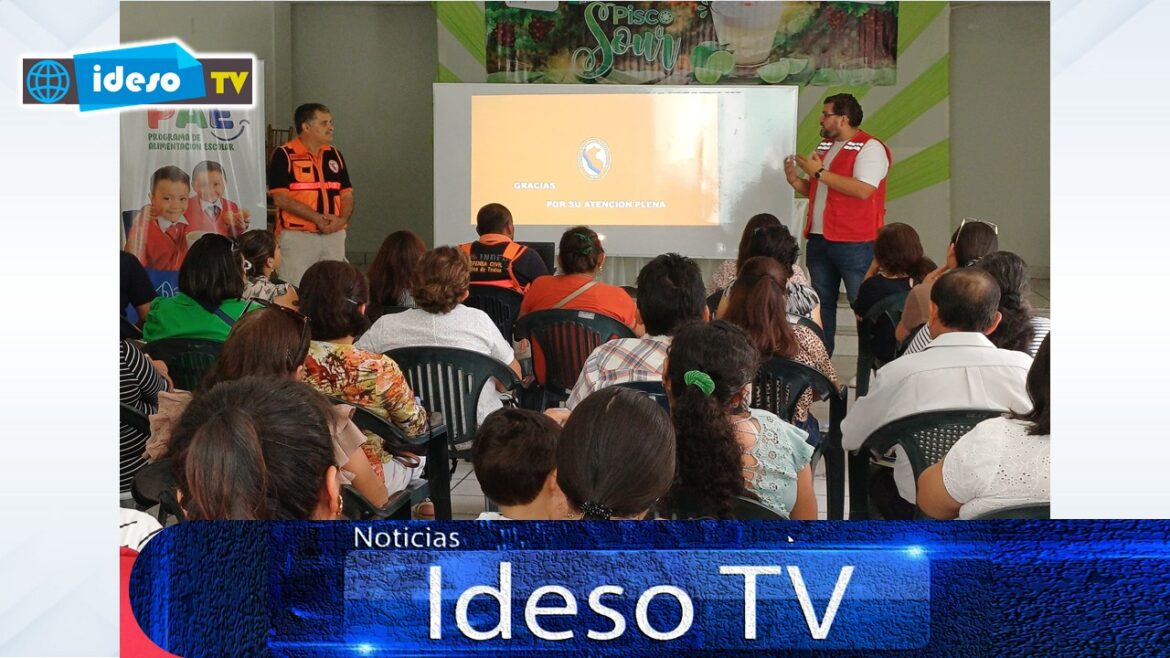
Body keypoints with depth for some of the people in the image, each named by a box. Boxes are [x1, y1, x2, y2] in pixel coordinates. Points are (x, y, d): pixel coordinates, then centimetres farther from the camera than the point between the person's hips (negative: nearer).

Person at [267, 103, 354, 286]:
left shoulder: (335, 155, 13)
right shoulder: (284, 155, -5)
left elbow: (347, 195, 11)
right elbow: (281, 199, -12)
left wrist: (342, 219, -10)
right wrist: (317, 218, -18)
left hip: (334, 235, 5)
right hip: (297, 236, -5)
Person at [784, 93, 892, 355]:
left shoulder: (869, 147, -9)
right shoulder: (824, 146, 17)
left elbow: (863, 190, -23)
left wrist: (819, 172, -18)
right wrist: (795, 180, 4)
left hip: (854, 244, -8)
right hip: (819, 239, 8)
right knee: (821, 304, 11)